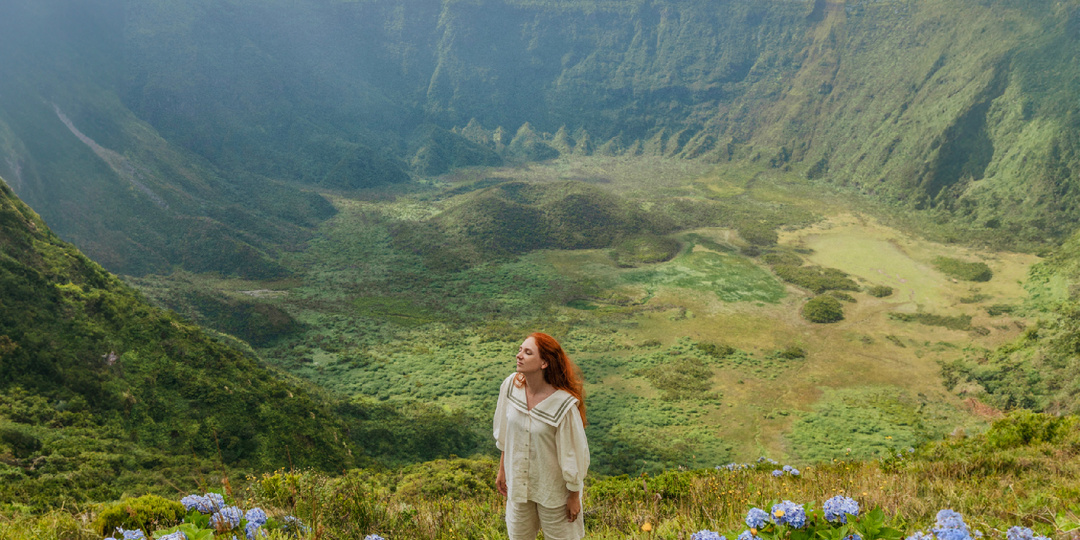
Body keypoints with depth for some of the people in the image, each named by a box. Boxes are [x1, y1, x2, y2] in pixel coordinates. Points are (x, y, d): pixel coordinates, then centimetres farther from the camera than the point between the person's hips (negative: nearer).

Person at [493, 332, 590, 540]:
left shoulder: (563, 404, -30)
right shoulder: (510, 386, -14)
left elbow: (573, 451, -18)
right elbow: (505, 435, 1)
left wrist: (574, 496, -9)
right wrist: (502, 470, 11)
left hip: (554, 490, -5)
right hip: (518, 482, 5)